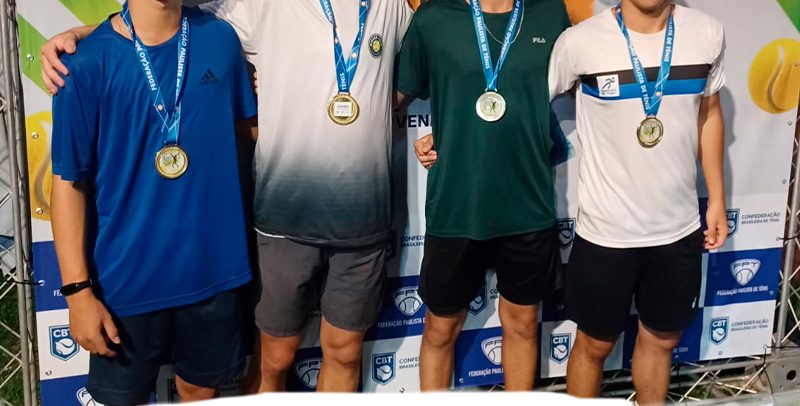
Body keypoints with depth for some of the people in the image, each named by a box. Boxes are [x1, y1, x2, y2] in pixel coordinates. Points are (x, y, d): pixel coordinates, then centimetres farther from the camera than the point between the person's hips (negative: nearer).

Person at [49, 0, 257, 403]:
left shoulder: (219, 38, -3)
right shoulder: (87, 62, -15)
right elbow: (68, 181, -10)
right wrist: (77, 289, -11)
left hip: (212, 267, 3)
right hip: (128, 276, -2)